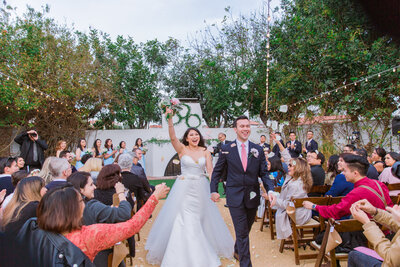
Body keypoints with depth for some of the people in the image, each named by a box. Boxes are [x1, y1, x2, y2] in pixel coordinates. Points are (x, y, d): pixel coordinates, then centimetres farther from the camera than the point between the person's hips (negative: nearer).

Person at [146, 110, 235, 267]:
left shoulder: (205, 151, 3)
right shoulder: (182, 149, -2)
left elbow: (210, 171, -2)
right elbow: (172, 137, -20)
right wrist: (170, 120, -35)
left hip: (201, 189, 2)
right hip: (184, 188, -2)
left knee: (200, 220, 12)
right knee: (182, 220, -2)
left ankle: (201, 253, 34)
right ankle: (181, 254, 18)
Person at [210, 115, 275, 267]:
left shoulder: (258, 150, 3)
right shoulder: (227, 149, -2)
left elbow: (264, 173, 2)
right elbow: (217, 171, 5)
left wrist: (271, 190, -13)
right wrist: (214, 190, -3)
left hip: (252, 197, 3)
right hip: (235, 197, -3)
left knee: (246, 229, 20)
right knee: (242, 232, -2)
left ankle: (238, 251, 47)